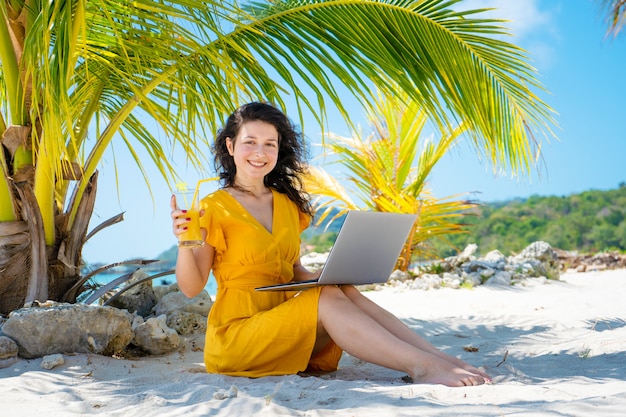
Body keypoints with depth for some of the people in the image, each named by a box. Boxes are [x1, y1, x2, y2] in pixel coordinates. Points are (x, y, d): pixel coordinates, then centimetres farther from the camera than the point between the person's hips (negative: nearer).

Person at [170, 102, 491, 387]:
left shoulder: (287, 204, 14)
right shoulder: (214, 208, -6)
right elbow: (191, 287, -8)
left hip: (285, 324, 5)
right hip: (235, 334, -5)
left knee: (345, 291, -21)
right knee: (329, 300, -27)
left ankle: (442, 358, -32)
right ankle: (421, 367, -36)